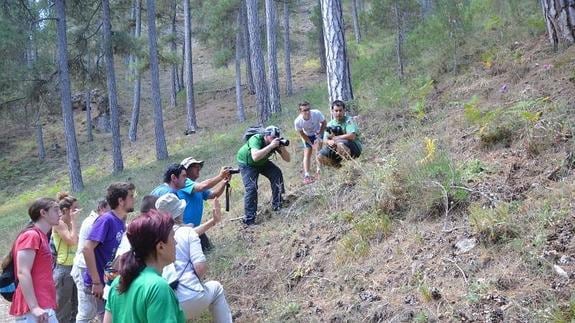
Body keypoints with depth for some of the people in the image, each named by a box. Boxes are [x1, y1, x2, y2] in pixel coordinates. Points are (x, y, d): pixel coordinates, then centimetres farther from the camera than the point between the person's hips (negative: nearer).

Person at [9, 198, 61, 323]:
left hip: (42, 307, 9)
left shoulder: (40, 236, 18)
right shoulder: (31, 235, -10)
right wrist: (34, 307, -25)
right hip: (34, 310, -9)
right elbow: (22, 273, -19)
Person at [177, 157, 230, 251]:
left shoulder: (197, 185, 13)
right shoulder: (184, 182, -16)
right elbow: (203, 186, -32)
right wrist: (220, 176, -22)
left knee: (207, 247, 19)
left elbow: (214, 194, 9)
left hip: (195, 227, 10)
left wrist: (224, 182, -6)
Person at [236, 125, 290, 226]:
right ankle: (249, 219, -14)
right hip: (247, 163, -5)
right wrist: (271, 146, -55)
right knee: (251, 188, -20)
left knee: (277, 174, -12)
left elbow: (287, 159, -19)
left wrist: (282, 148, -37)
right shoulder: (256, 139, -36)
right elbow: (255, 157, -55)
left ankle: (277, 204, 5)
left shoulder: (276, 142, -20)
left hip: (262, 162, 5)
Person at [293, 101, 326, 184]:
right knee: (307, 154, -3)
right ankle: (306, 175, -2)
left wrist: (319, 136, -19)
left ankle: (318, 171, -11)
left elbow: (324, 123, -15)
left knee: (318, 150, -18)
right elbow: (302, 134, -15)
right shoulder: (297, 121, -33)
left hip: (318, 133, -1)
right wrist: (311, 144, -15)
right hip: (307, 136, 1)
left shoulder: (317, 113, -36)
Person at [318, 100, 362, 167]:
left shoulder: (349, 120, -10)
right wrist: (329, 142, -25)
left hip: (354, 148, -6)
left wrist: (334, 138, -18)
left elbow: (352, 136, -26)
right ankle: (339, 166, 6)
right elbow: (325, 139, 2)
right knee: (320, 157, -14)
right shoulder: (330, 124, 8)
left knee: (340, 144, -40)